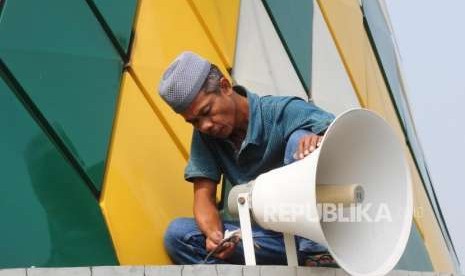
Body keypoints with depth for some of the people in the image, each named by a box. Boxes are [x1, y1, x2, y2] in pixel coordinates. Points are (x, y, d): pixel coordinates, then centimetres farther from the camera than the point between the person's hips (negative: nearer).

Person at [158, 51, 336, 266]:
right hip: (267, 238, 5)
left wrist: (320, 142, -50)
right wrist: (213, 233, -27)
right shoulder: (205, 136, 0)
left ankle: (317, 253, -29)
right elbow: (204, 197, -5)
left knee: (300, 139, -27)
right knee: (178, 233, -17)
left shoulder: (283, 112, -15)